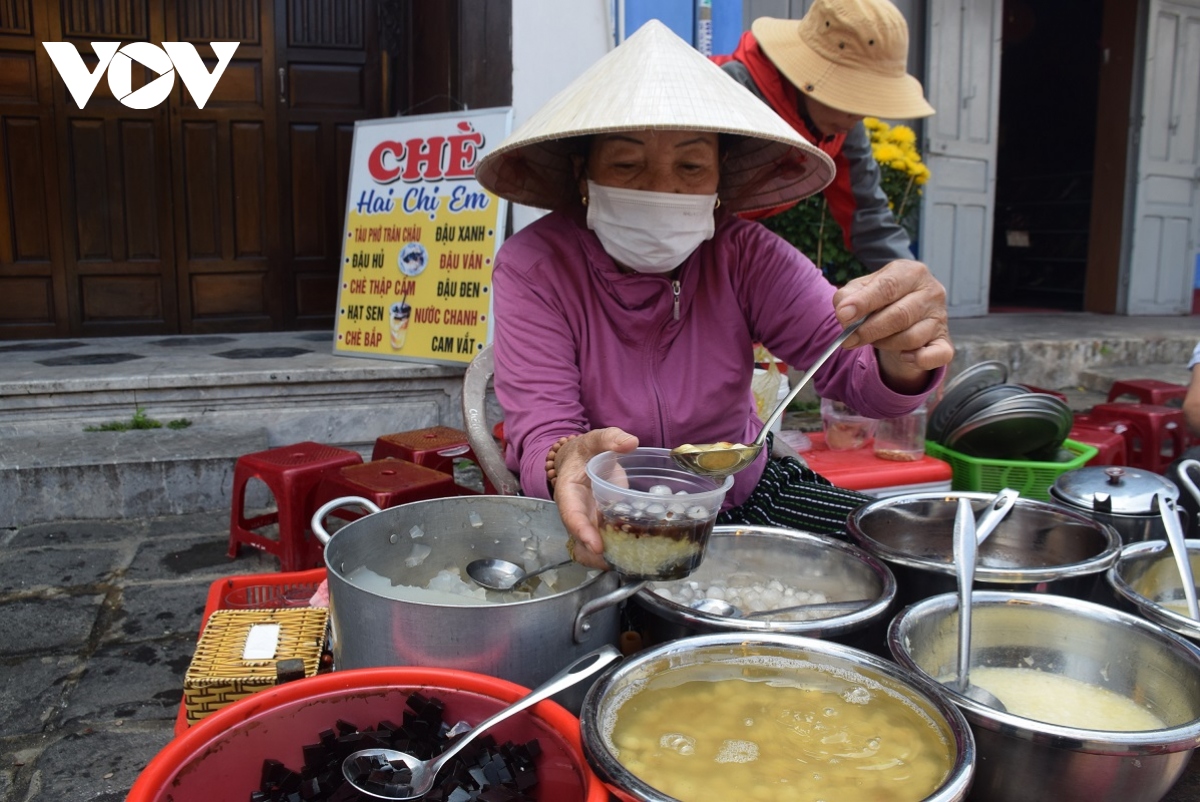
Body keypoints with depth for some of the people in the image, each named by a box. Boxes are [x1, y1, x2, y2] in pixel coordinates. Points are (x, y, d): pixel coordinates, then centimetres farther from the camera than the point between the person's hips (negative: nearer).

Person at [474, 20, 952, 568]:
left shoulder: (742, 254, -9)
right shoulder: (532, 268, -15)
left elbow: (853, 368, -18)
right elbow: (540, 438, -22)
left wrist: (899, 359, -43)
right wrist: (568, 461, -47)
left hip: (744, 497, 4)